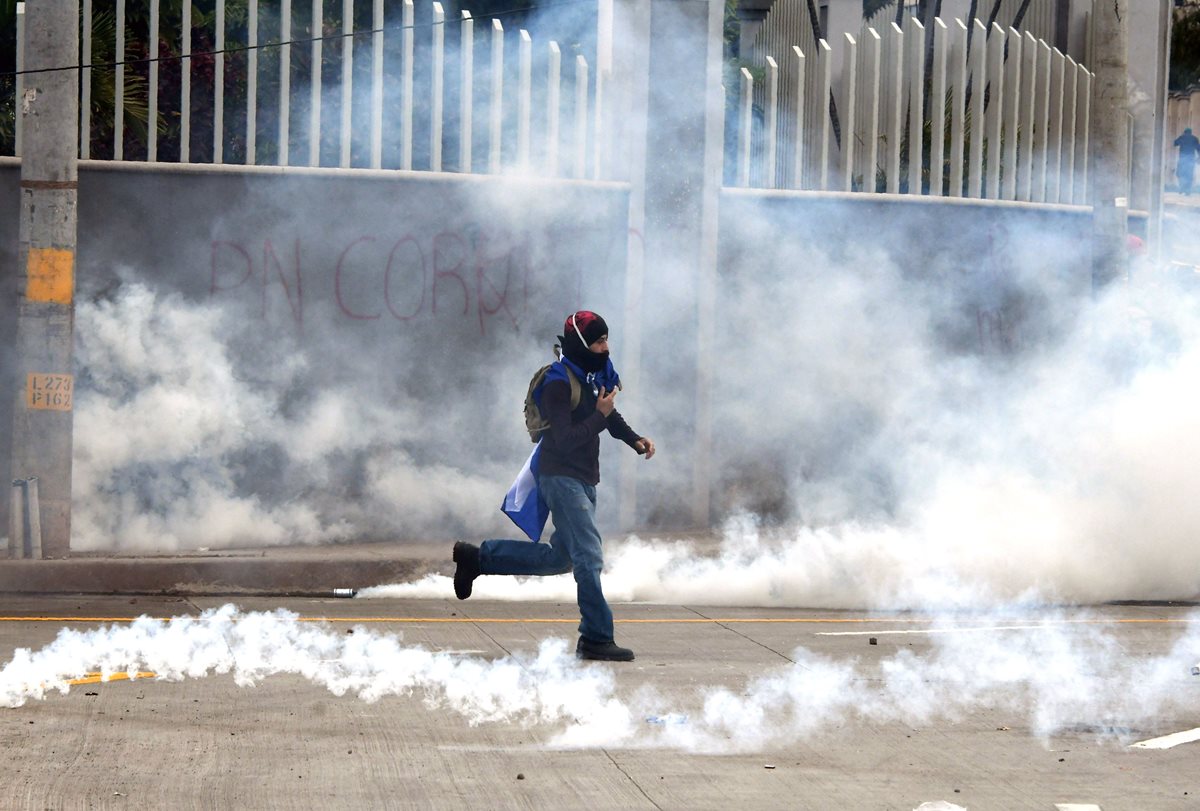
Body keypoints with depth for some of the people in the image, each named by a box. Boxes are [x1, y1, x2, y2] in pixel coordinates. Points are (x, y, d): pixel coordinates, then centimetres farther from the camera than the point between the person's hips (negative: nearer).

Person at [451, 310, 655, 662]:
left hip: (584, 481, 10)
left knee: (560, 559, 17)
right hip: (562, 478, -10)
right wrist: (600, 416, -24)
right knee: (589, 557, -14)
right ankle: (596, 639, -11)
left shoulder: (597, 375, 10)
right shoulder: (559, 385, -17)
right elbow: (565, 440, -23)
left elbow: (610, 415, 25)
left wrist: (634, 439, 8)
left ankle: (478, 557, 26)